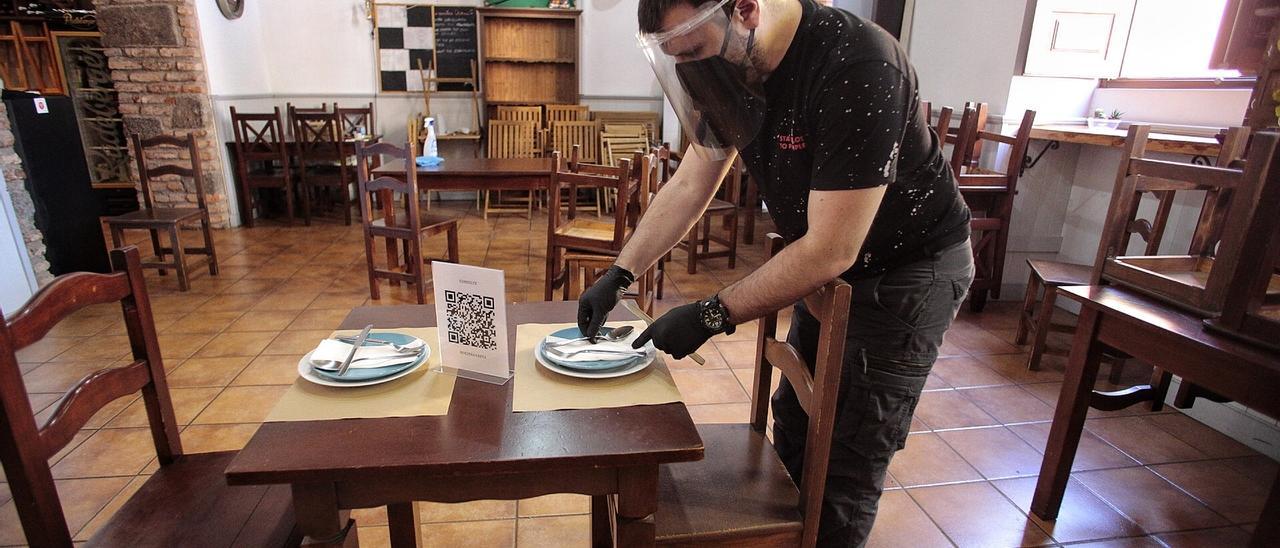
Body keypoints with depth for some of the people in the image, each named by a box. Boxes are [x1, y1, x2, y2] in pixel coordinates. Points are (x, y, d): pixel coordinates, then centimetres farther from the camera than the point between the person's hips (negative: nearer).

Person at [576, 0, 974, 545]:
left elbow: (832, 250, -31)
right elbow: (688, 186, -2)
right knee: (793, 424, 17)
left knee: (848, 462, -1)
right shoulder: (738, 69, -7)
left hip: (907, 273, -7)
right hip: (828, 266, 8)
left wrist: (711, 316, -27)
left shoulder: (857, 68, -32)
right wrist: (618, 276, -7)